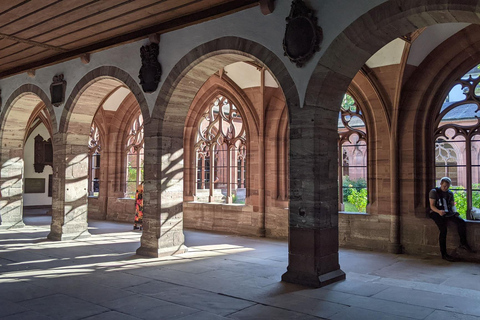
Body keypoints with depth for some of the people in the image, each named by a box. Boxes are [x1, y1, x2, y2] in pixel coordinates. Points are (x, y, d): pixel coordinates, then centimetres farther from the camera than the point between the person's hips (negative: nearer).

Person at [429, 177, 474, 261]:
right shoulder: (434, 191, 0)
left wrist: (455, 211, -8)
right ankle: (444, 254, -23)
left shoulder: (450, 193, 18)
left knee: (462, 222, -22)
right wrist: (439, 211, -27)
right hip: (436, 213, -5)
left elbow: (453, 205, 15)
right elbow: (432, 205, -6)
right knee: (443, 230, -28)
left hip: (448, 212, 5)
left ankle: (463, 243, -8)